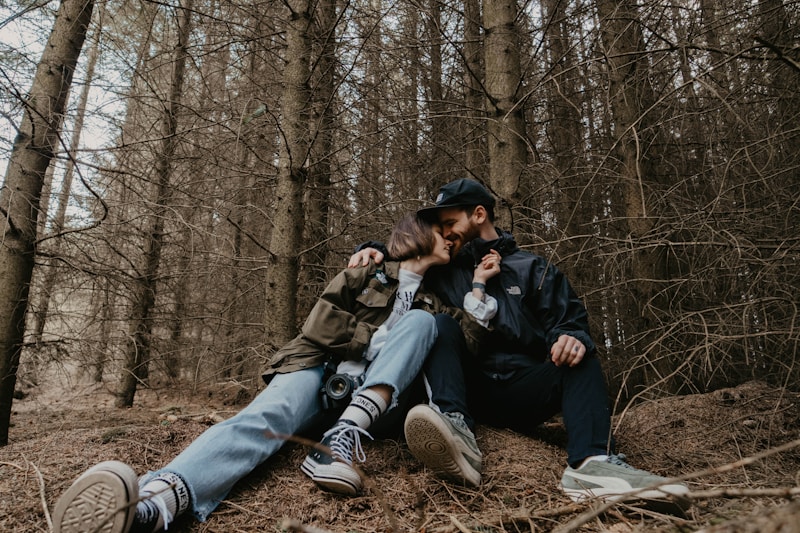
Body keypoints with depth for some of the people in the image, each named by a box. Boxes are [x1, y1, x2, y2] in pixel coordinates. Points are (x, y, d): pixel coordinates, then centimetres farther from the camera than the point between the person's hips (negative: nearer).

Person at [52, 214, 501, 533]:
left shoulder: (430, 302, 21)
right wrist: (378, 341, -2)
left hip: (367, 393, 3)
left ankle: (343, 438, -37)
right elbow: (320, 327, -3)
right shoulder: (364, 277, 10)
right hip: (319, 370, -2)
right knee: (267, 417, -36)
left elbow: (466, 343, 4)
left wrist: (478, 288, 2)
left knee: (420, 321, -18)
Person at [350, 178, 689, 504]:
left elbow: (569, 323, 1)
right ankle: (456, 430, -45)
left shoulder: (533, 270, 11)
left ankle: (591, 463, -46)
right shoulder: (443, 272, 16)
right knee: (440, 324, -20)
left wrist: (574, 338, -23)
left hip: (523, 395, 0)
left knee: (577, 354, -22)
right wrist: (373, 251, 5)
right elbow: (398, 261, 28)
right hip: (470, 390, 1)